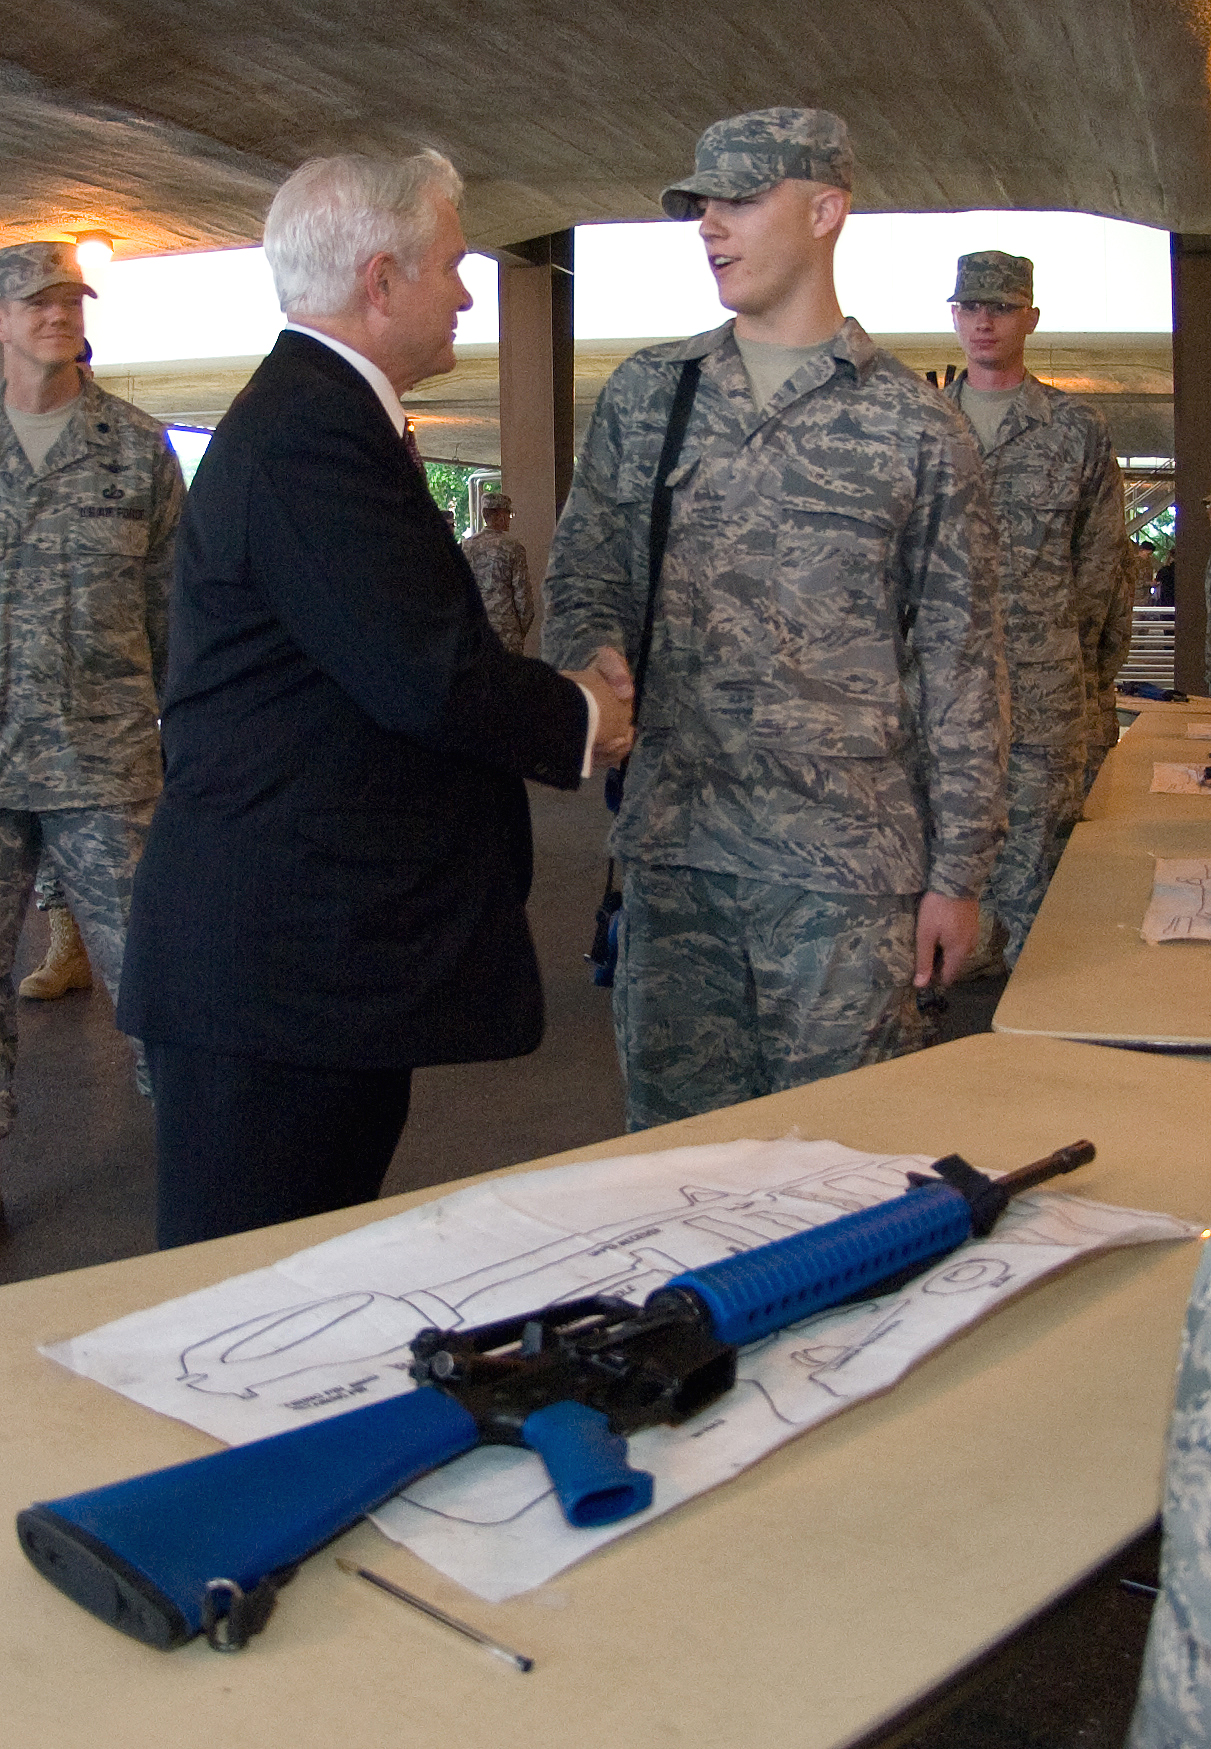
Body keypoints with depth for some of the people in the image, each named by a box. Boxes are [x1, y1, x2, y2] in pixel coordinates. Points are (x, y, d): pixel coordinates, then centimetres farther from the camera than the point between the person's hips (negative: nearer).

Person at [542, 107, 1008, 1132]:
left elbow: (961, 663, 1)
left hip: (846, 865, -3)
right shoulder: (644, 395, 11)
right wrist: (593, 658, -9)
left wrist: (958, 872, -1)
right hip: (670, 850, 3)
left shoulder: (917, 430, 1)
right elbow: (584, 572, 15)